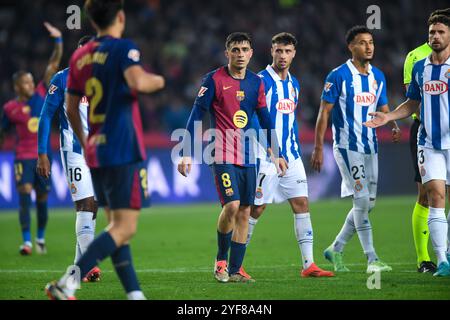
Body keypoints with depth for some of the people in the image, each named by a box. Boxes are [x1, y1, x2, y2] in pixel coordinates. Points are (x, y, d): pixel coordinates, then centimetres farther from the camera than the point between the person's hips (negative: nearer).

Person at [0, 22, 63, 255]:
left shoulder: (40, 94, 2)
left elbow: (53, 65, -2)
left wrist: (58, 41, -9)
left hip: (43, 156, 2)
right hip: (23, 157, -2)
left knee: (42, 199, 9)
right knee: (24, 195, -14)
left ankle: (41, 238, 25)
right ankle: (26, 241, -13)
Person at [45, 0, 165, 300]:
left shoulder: (80, 56, 12)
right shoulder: (123, 48, -8)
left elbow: (71, 109, 18)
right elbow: (138, 82, -26)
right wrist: (157, 81, -4)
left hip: (96, 151, 8)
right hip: (124, 151, -8)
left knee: (117, 224, 13)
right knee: (125, 228, -8)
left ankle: (135, 294, 10)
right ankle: (67, 284, -21)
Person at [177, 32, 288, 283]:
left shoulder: (256, 82, 9)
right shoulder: (214, 80, -5)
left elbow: (265, 120, 17)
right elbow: (196, 117, -5)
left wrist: (276, 154, 15)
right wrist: (187, 154, -10)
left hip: (248, 157, 5)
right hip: (223, 156, -5)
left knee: (245, 211, 4)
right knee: (232, 205, -18)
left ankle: (235, 270, 10)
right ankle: (221, 260, 3)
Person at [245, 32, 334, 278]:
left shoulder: (293, 84, 15)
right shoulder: (261, 81, -8)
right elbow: (251, 116, -13)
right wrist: (267, 142, -22)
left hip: (291, 156, 7)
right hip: (265, 156, -7)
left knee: (301, 204, -2)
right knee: (256, 208, -2)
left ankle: (308, 264, -3)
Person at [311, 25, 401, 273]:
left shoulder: (378, 77, 10)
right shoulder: (338, 76, -9)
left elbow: (383, 109, 16)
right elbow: (324, 112, -7)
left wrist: (394, 126, -6)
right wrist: (318, 148, -11)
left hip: (370, 147, 7)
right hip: (347, 147, -7)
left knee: (368, 204, 8)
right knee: (362, 200, -13)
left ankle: (336, 250, 23)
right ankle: (372, 259, -10)